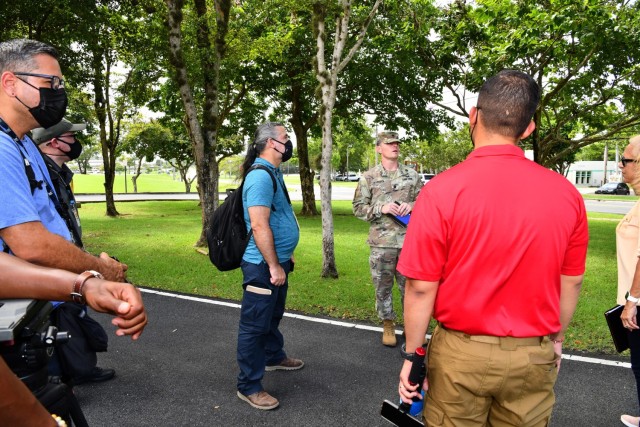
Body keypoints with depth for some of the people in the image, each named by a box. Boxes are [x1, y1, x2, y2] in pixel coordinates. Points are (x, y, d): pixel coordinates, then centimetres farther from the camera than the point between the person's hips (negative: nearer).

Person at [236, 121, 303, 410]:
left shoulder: (274, 172, 12)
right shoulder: (260, 176, -21)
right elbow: (259, 226, -27)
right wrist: (274, 266, -23)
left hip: (277, 261, 10)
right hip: (263, 265, -10)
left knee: (273, 316, 26)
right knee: (255, 325, 1)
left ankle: (274, 356, 46)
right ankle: (248, 386, 14)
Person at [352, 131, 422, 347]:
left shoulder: (412, 174, 7)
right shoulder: (368, 177, 1)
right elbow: (358, 207, 0)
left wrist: (411, 206, -9)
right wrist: (381, 208, -15)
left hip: (409, 240, 2)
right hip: (381, 242, -1)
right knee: (383, 286, 8)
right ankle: (388, 325, 26)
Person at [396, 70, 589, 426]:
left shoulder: (442, 191, -18)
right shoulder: (567, 193, -6)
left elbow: (421, 288, -14)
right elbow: (572, 281, 4)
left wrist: (412, 354, -1)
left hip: (461, 352, -2)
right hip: (534, 356, 3)